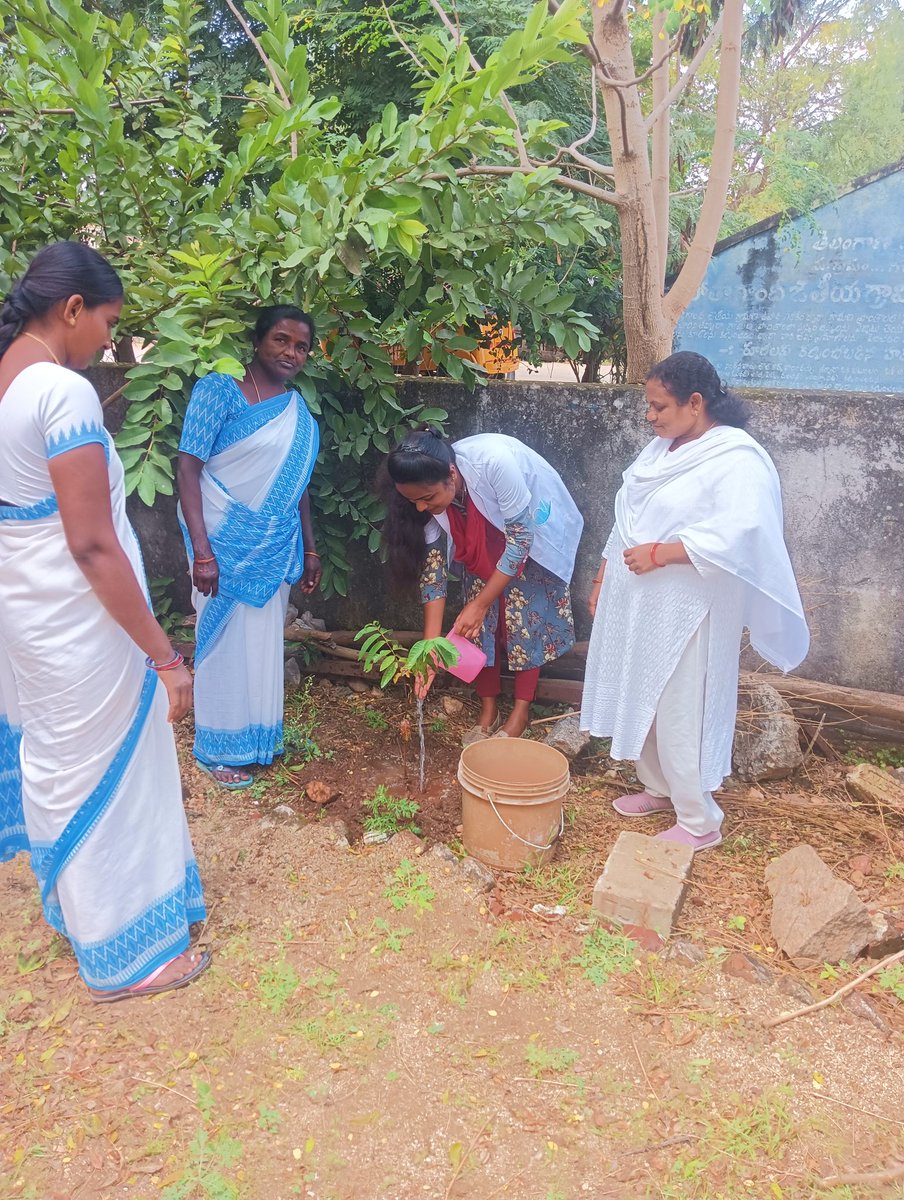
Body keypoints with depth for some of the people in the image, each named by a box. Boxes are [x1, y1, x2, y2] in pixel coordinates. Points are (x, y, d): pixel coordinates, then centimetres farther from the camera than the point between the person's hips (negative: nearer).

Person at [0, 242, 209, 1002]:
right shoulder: (64, 392, -22)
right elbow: (92, 544, -25)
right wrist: (165, 655, -21)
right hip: (77, 625, -9)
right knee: (104, 780, 7)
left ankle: (76, 906, 45)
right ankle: (127, 956, 26)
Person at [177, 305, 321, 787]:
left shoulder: (300, 413, 8)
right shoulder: (218, 390, -10)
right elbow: (188, 468, -14)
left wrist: (310, 549, 15)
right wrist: (202, 551, -20)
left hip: (274, 548, 6)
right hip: (226, 544, -5)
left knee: (264, 642, 14)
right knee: (225, 641, 5)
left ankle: (258, 735, 32)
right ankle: (216, 749, 21)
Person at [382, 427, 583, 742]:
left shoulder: (494, 460, -42)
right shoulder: (428, 492, -25)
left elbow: (521, 537, -32)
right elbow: (431, 566, -17)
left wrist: (480, 603, -29)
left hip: (535, 529, -4)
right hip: (485, 540, 4)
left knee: (525, 617, -5)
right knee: (479, 624, 0)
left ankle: (521, 712, 10)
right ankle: (488, 709, 15)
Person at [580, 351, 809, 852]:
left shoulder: (737, 459, -16)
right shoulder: (661, 449, 9)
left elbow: (741, 531, -30)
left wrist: (662, 553, -28)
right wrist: (603, 577, 15)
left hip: (683, 611, -8)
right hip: (637, 603, 8)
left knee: (679, 713, 0)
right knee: (640, 699, 18)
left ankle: (699, 821, 18)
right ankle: (659, 788, 38)